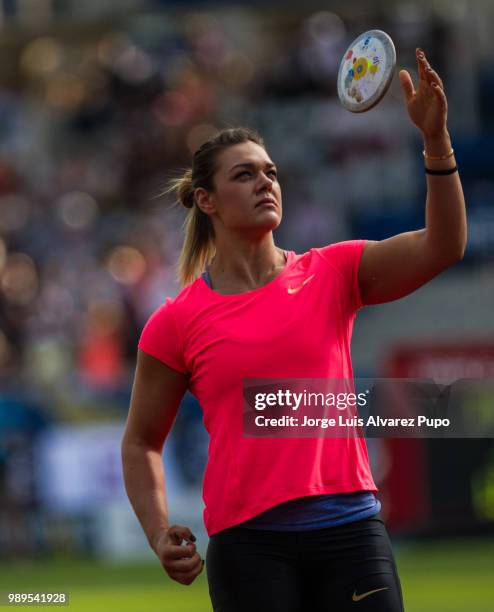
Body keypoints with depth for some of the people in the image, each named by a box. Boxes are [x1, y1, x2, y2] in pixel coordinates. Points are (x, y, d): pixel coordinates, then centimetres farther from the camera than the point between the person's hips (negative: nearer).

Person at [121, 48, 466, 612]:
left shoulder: (332, 274, 8)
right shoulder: (176, 322, 4)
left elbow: (441, 247, -6)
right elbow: (141, 443, 13)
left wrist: (435, 139, -18)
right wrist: (160, 536, -3)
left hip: (350, 529, 1)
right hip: (248, 543, -1)